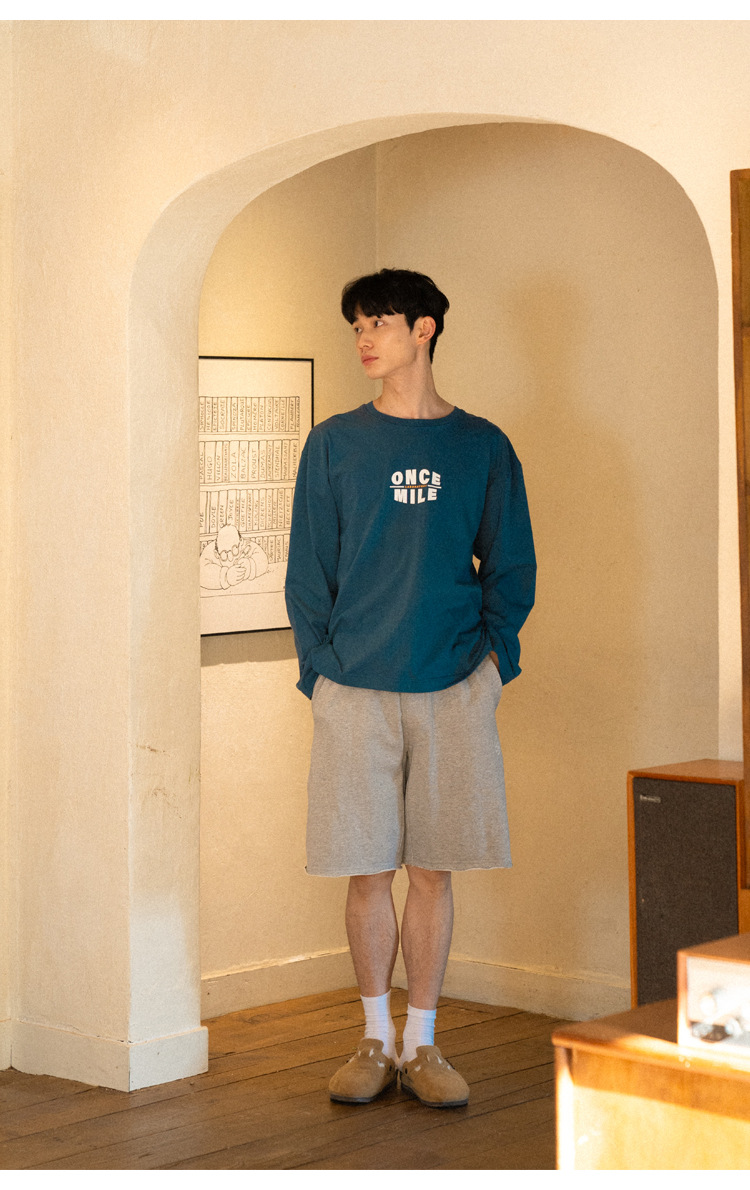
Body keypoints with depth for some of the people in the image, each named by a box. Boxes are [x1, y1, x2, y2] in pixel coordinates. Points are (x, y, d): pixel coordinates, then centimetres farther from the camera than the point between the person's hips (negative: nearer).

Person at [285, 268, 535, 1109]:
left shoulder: (482, 447, 6)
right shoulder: (333, 445, 5)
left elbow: (511, 567, 9)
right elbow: (308, 570, 5)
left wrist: (494, 655, -3)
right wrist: (320, 670, -3)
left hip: (453, 690, 0)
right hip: (355, 692, 0)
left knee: (432, 871, 4)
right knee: (367, 871, 3)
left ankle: (422, 1045, 15)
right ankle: (376, 1040, 17)